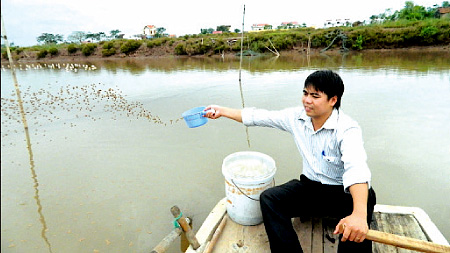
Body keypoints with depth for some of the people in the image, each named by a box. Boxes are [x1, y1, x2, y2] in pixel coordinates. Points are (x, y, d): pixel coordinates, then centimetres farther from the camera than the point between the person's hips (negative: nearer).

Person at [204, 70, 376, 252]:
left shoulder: (347, 129, -22)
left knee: (355, 229, -36)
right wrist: (222, 111, 2)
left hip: (343, 192, -4)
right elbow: (259, 117, 2)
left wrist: (359, 214, -56)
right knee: (269, 198, -17)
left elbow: (356, 169, -39)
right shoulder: (297, 116, -5)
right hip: (311, 185, 5)